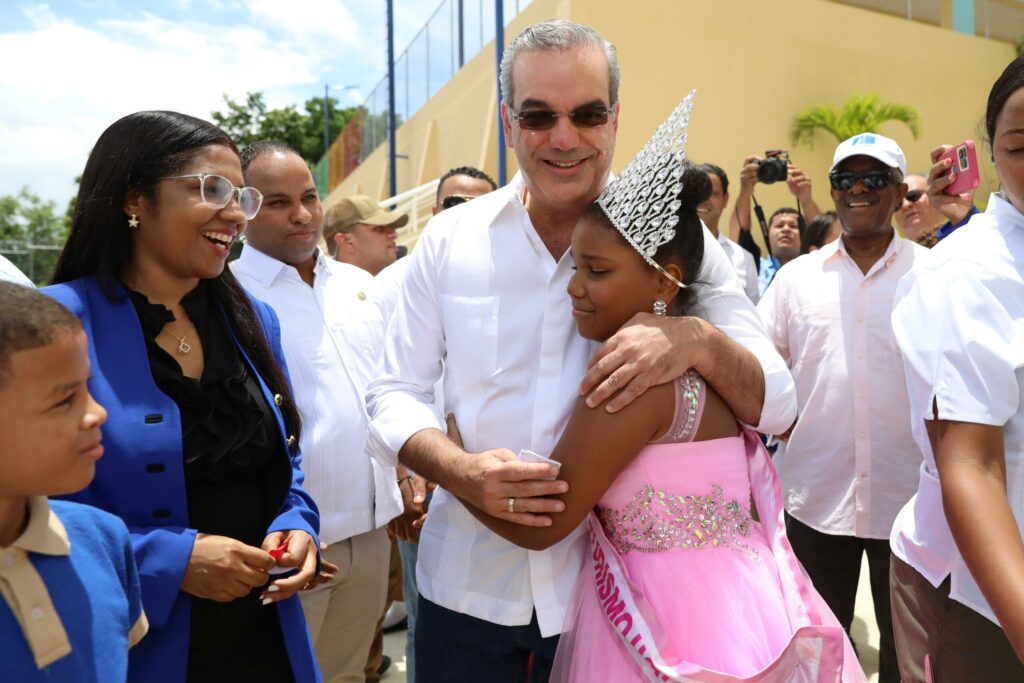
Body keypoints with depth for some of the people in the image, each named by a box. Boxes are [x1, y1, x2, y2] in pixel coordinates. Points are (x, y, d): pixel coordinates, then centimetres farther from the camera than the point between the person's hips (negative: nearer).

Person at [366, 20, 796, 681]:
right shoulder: (450, 238, -3)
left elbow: (776, 403, -7)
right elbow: (395, 396, 0)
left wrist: (698, 340, -29)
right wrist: (461, 471, -20)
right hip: (467, 585, 1)